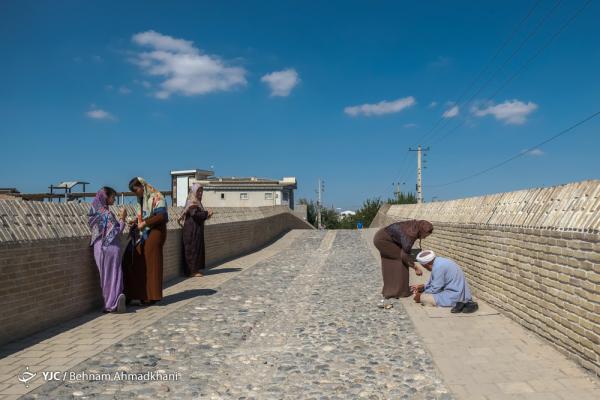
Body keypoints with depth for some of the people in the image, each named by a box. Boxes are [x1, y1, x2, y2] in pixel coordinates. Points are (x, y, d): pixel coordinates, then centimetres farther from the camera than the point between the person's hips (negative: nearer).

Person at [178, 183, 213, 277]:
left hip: (197, 228, 10)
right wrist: (207, 213, -18)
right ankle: (191, 270, -2)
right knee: (193, 248, -6)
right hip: (192, 229, -10)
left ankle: (195, 269, 17)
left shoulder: (197, 202, 16)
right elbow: (194, 214, -25)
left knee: (198, 248, 11)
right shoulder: (191, 202, -13)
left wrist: (206, 214, 2)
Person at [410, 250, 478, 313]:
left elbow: (435, 289, -14)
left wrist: (421, 295, -1)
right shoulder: (439, 261, 9)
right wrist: (422, 287, 17)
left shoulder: (438, 267, -21)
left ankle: (455, 303, -15)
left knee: (424, 298, -16)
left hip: (455, 294, -10)